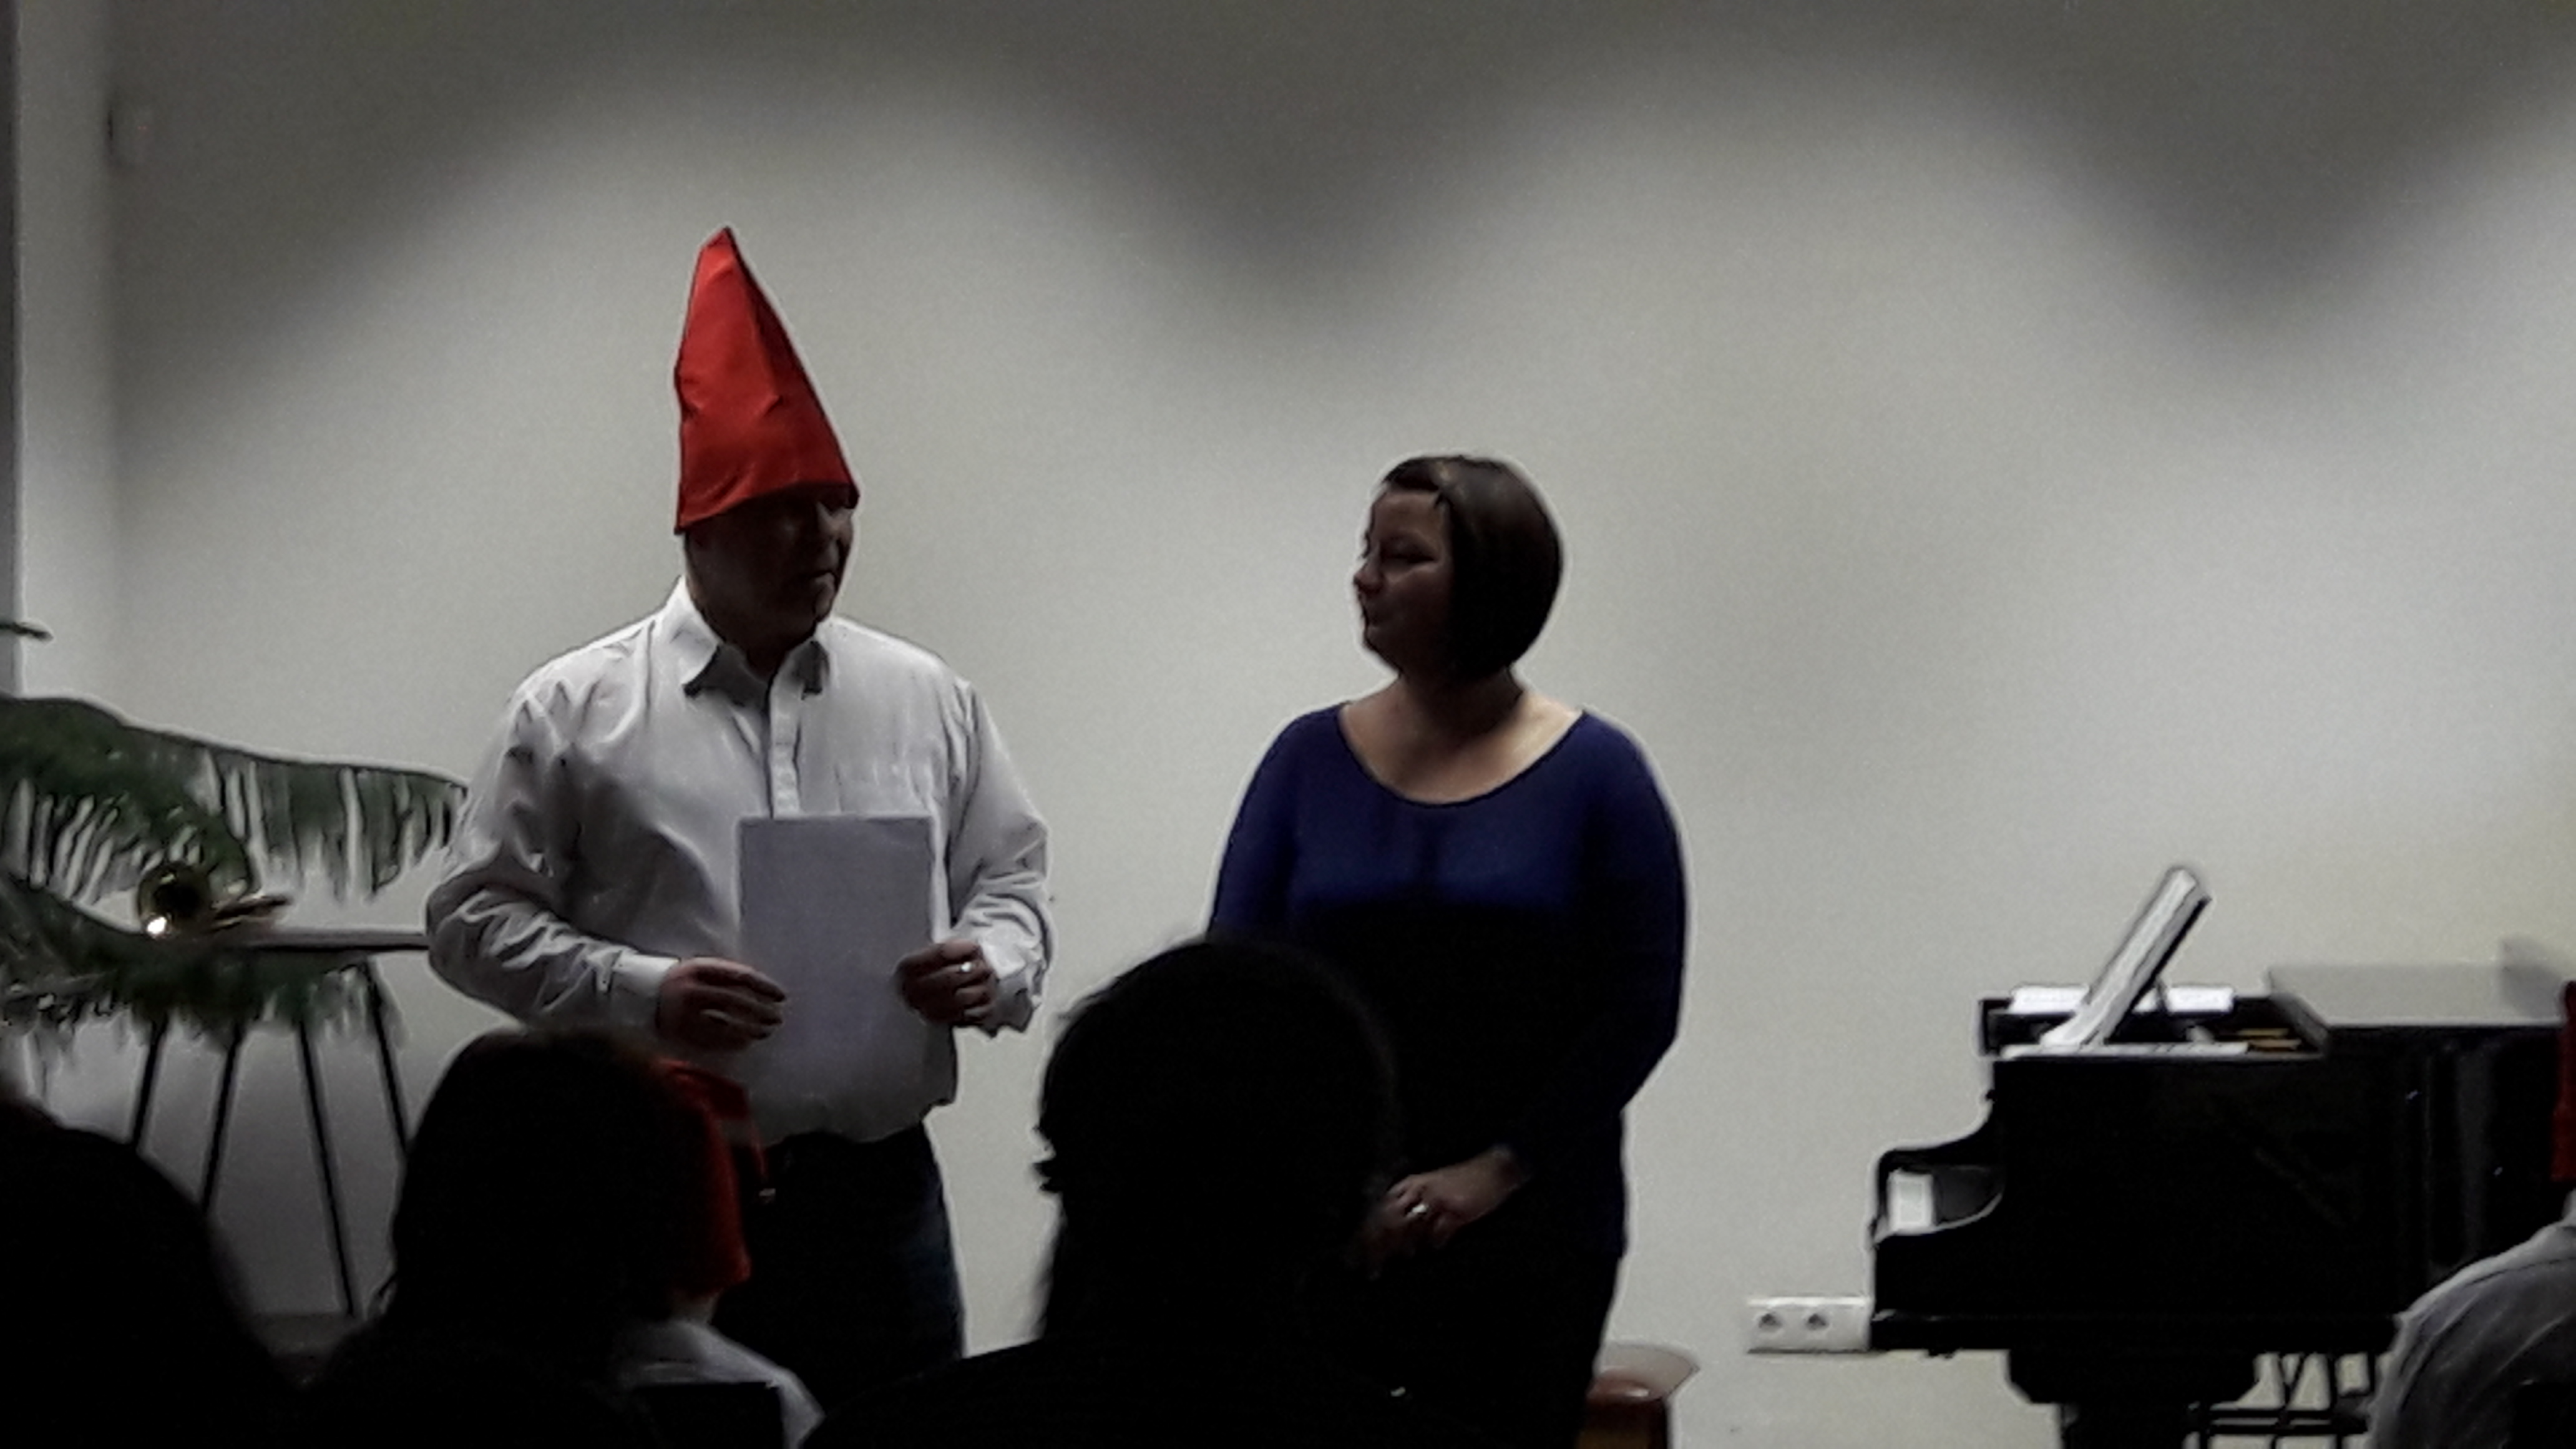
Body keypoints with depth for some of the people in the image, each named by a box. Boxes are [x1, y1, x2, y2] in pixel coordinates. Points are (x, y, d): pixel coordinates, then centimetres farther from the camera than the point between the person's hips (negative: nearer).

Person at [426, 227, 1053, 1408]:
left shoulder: (927, 703, 10)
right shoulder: (573, 712, 1)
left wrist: (993, 967, -7)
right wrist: (641, 993, -14)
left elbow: (1012, 879, 16)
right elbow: (476, 918, 0)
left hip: (878, 1190, 3)